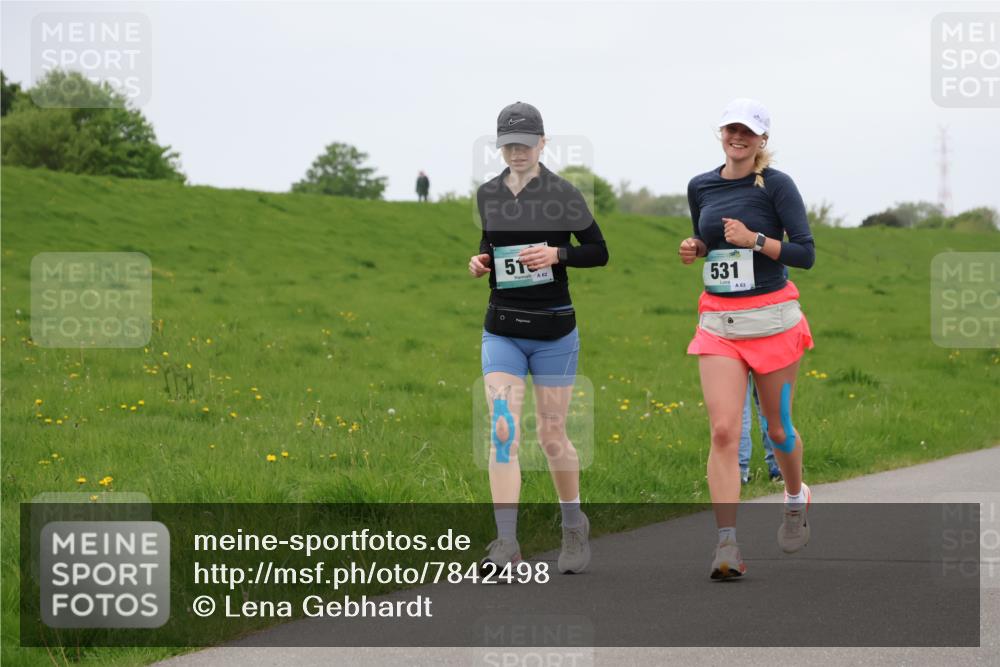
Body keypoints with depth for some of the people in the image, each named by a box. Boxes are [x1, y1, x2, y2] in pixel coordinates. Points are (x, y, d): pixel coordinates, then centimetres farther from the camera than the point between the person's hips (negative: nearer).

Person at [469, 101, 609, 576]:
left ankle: (574, 527, 28)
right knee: (502, 432, -12)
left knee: (552, 436, 5)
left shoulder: (562, 193, -6)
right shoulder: (488, 194, 5)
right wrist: (480, 260, 0)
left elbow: (599, 251, -2)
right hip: (501, 330, 3)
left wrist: (556, 254, -18)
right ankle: (506, 542, -15)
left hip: (554, 329, -3)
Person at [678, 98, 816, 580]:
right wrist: (694, 249, 5)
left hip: (772, 320, -3)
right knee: (723, 432, -11)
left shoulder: (776, 185, -6)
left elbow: (805, 254, -10)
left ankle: (795, 498, 42)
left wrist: (753, 239, -20)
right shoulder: (700, 187, 9)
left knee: (776, 428, 10)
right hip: (718, 323, 3)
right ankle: (727, 545, -17)